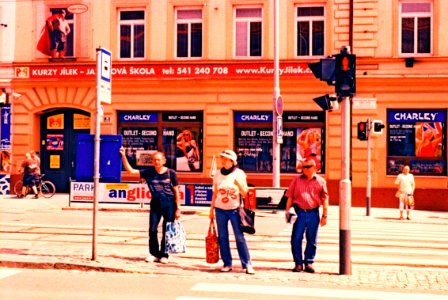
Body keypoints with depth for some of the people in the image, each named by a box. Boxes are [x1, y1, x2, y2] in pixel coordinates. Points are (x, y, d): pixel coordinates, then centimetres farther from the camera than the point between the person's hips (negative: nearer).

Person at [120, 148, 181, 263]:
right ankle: (154, 254, 15)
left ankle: (164, 255, 16)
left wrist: (178, 208, -2)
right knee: (152, 229, -1)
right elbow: (130, 170, -2)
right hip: (155, 203, 2)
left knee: (167, 231, 4)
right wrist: (123, 156, -13)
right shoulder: (148, 172, 1)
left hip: (169, 204, -2)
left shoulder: (171, 173, -3)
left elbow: (176, 191, 0)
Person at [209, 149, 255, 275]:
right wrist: (211, 209, 12)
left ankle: (247, 264, -1)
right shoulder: (218, 174, 7)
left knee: (240, 237, -6)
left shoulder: (239, 173, -1)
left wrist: (238, 184, -20)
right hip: (220, 209, 3)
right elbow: (215, 193, 14)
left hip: (234, 209, -3)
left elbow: (245, 193, -2)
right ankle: (227, 264, 11)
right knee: (222, 237, 3)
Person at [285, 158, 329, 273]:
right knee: (296, 239, -2)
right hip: (299, 212, 0)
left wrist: (324, 215, 4)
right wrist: (287, 211, 1)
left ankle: (309, 263, 17)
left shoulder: (320, 181, 6)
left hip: (313, 213, 0)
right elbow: (290, 196, 9)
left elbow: (325, 199, 7)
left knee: (312, 240, 6)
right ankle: (298, 263, 9)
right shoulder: (297, 179, 8)